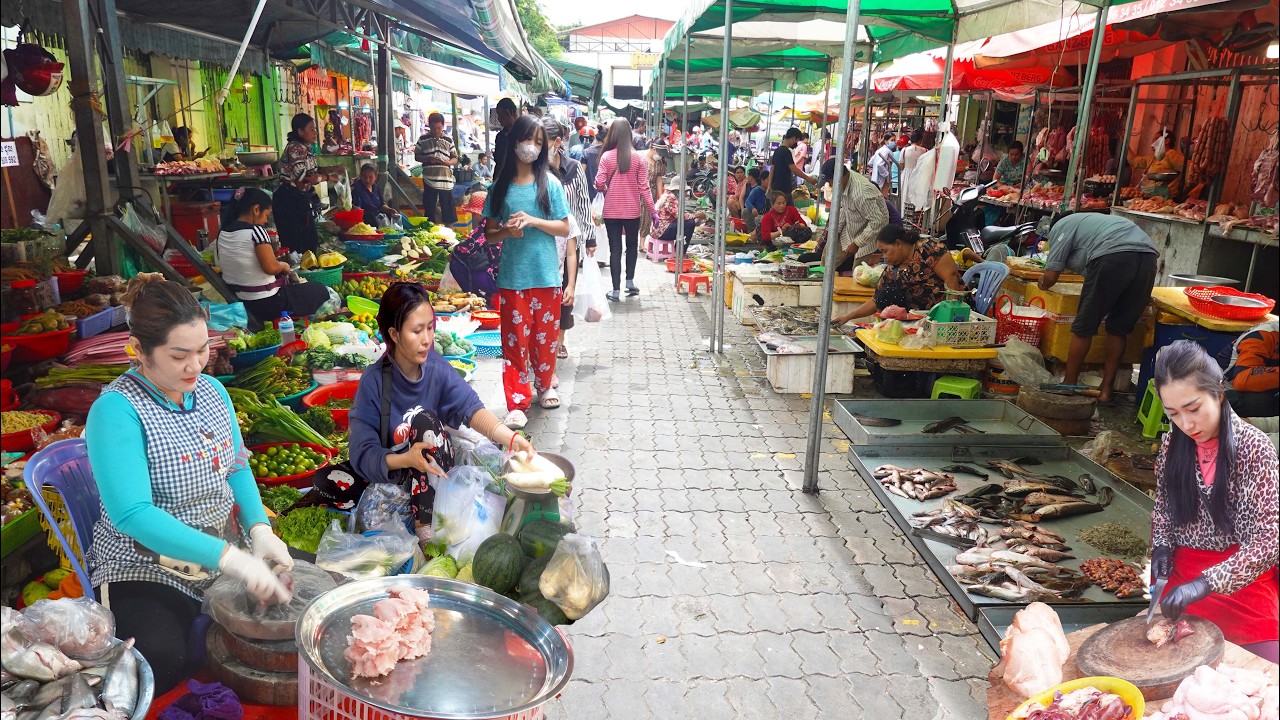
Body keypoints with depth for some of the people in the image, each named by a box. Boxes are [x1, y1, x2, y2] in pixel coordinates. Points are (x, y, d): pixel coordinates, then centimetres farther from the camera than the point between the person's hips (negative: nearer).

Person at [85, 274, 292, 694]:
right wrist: (229, 558, -35)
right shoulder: (116, 410, -19)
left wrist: (259, 528, -10)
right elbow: (132, 514, -28)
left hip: (226, 552, 7)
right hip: (144, 568, -6)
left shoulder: (211, 390, 2)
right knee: (160, 663, -30)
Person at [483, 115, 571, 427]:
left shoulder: (550, 184, 2)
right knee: (515, 339, 0)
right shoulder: (501, 186, 5)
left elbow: (564, 228, 0)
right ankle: (517, 403, 6)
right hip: (512, 276, 0)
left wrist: (533, 221, -15)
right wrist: (506, 232, -13)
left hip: (546, 275, 0)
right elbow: (489, 233, 8)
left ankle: (544, 384, 35)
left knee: (545, 336, 11)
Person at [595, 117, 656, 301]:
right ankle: (630, 281, 17)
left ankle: (616, 289, 7)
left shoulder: (606, 157, -8)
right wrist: (653, 211, 0)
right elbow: (644, 187, -6)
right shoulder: (638, 158, -6)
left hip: (611, 210, 0)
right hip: (632, 210, 1)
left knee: (615, 249, 7)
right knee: (632, 245, 22)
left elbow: (599, 184, -11)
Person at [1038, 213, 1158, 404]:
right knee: (1120, 328, 18)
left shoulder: (1060, 226, 20)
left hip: (1113, 258, -7)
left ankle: (1069, 384, 17)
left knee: (1085, 327, 8)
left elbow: (1051, 276, 11)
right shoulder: (1091, 220, 40)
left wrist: (1043, 284, 33)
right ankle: (1106, 389, 23)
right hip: (1148, 257, 7)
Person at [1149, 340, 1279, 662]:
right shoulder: (1172, 444, -2)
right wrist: (1162, 546, -4)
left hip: (1241, 577, -3)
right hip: (1181, 572, 3)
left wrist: (1206, 583, -30)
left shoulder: (1254, 447, -16)